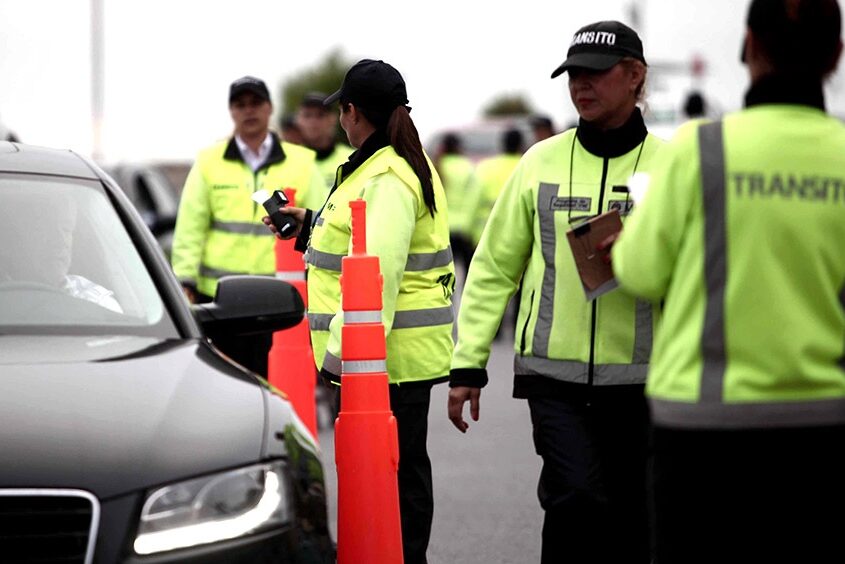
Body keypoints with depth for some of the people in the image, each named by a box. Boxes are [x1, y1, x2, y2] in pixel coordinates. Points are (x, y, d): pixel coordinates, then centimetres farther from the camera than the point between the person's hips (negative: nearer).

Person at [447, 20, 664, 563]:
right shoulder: (543, 162, 6)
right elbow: (495, 268, 8)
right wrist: (468, 362, 4)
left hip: (638, 376, 0)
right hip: (554, 373, 0)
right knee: (578, 497, -20)